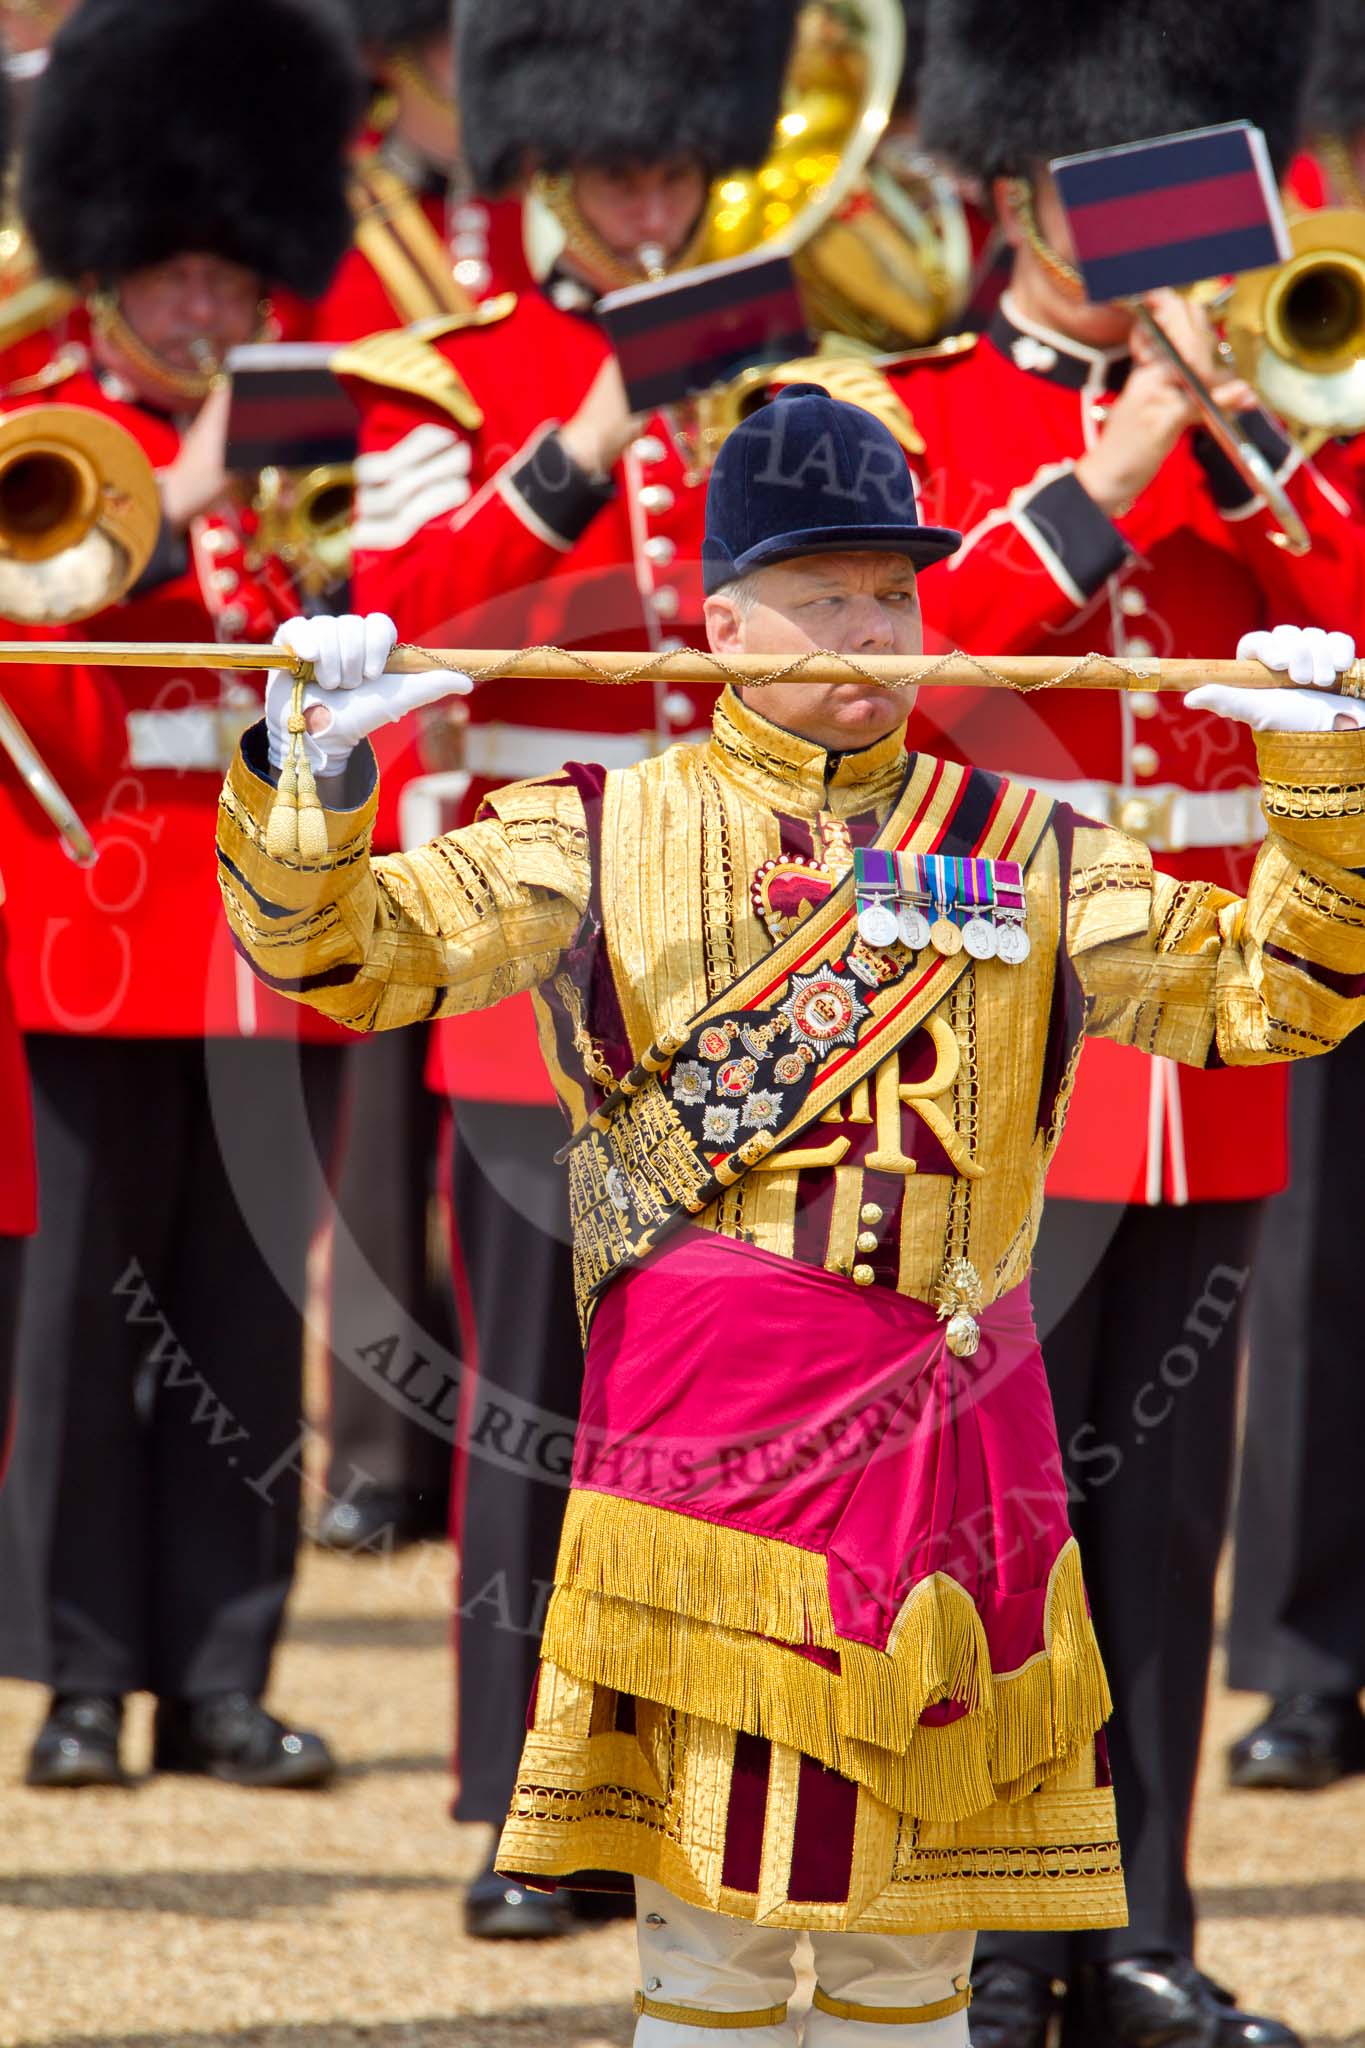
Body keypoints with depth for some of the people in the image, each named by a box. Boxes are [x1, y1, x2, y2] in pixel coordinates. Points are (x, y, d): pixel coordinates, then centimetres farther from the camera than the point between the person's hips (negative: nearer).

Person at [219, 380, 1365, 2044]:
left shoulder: (1026, 852, 12)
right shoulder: (608, 832, 7)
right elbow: (351, 956, 1)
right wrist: (311, 773, -16)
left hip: (953, 1422, 3)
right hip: (710, 1409, -3)